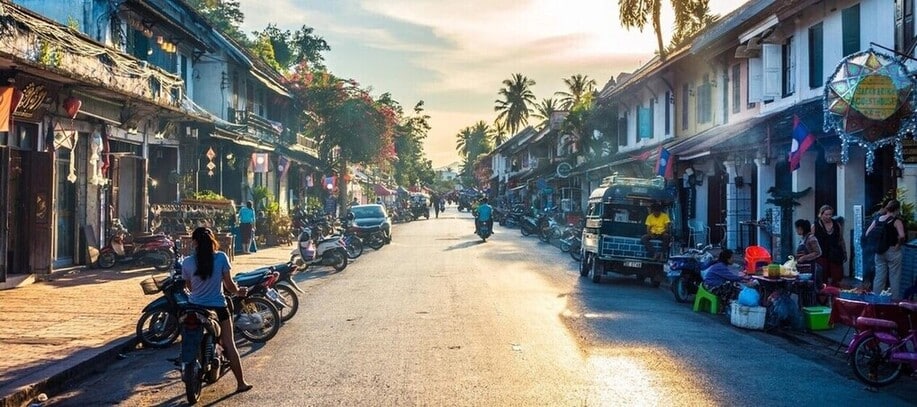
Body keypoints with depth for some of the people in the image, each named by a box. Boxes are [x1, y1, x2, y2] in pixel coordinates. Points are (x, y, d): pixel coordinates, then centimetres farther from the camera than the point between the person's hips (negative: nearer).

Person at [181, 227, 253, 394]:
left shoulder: (187, 262, -7)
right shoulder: (221, 258, -11)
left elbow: (189, 287, 6)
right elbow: (229, 285, -9)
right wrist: (239, 291, 12)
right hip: (217, 307, -2)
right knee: (229, 345, 4)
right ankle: (241, 383, 7)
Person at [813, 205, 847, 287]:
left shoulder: (837, 224, 10)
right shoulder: (815, 226, -1)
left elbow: (841, 240, 18)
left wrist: (844, 253, 17)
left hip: (835, 256, 3)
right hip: (822, 256, -3)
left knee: (836, 280, 0)